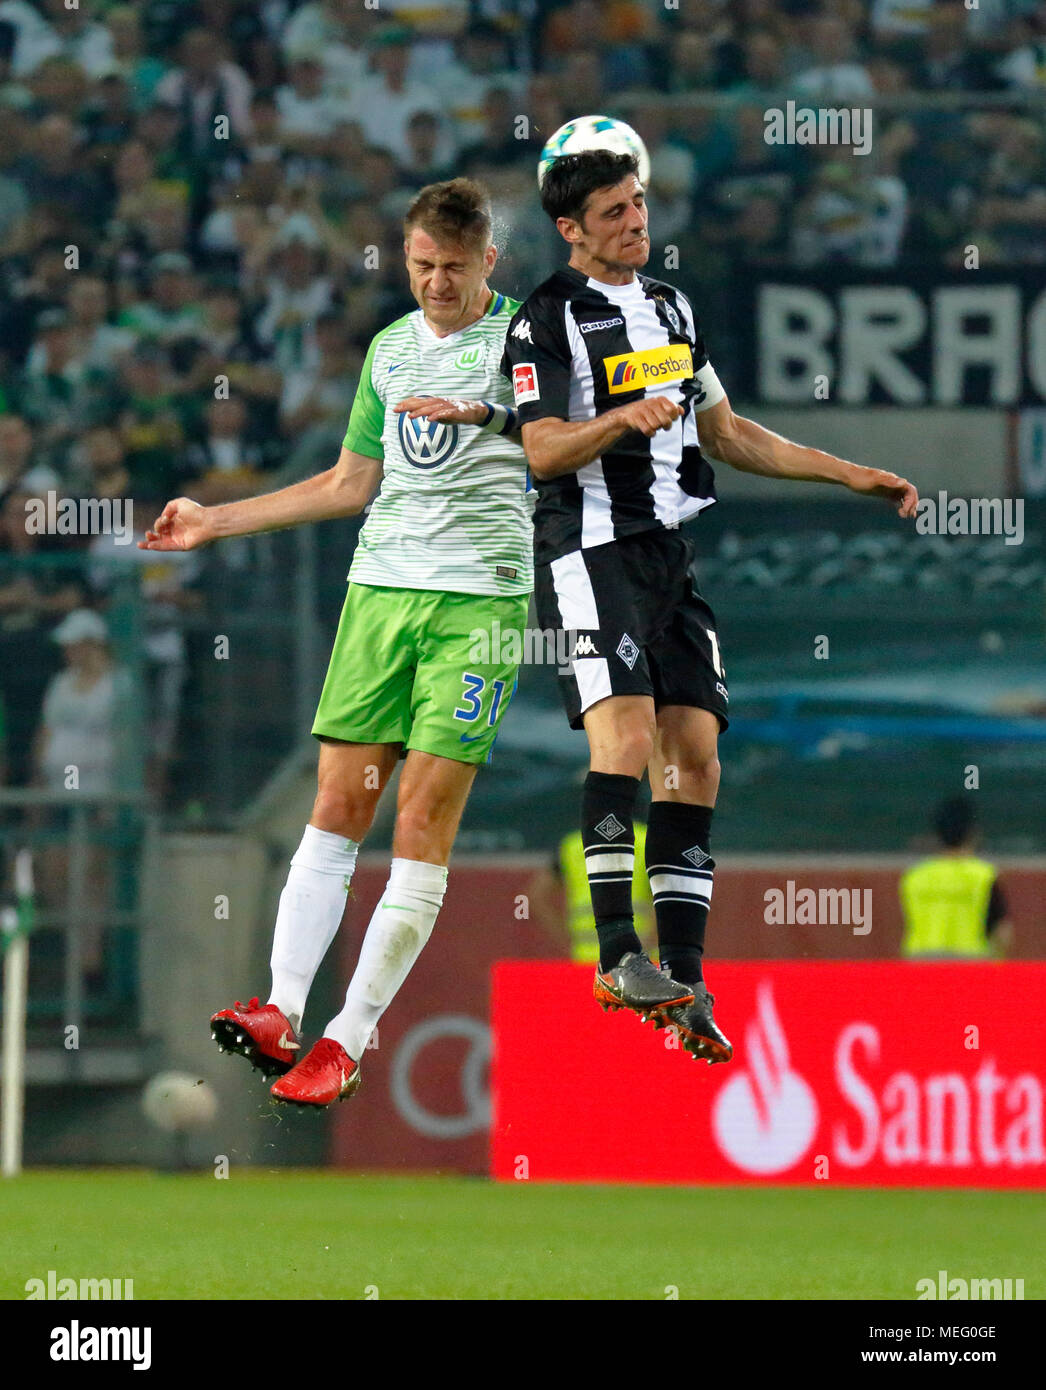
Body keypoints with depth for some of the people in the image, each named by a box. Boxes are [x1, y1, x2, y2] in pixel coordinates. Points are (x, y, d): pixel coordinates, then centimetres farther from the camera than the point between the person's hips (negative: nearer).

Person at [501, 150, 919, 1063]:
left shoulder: (671, 308, 19)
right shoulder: (547, 319, -2)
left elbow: (725, 434, 26)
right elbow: (544, 450, -13)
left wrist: (849, 475, 24)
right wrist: (622, 418, -31)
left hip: (674, 554, 7)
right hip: (593, 548, -7)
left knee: (693, 756, -1)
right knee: (626, 731, -22)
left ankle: (683, 983, -1)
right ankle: (617, 953, -22)